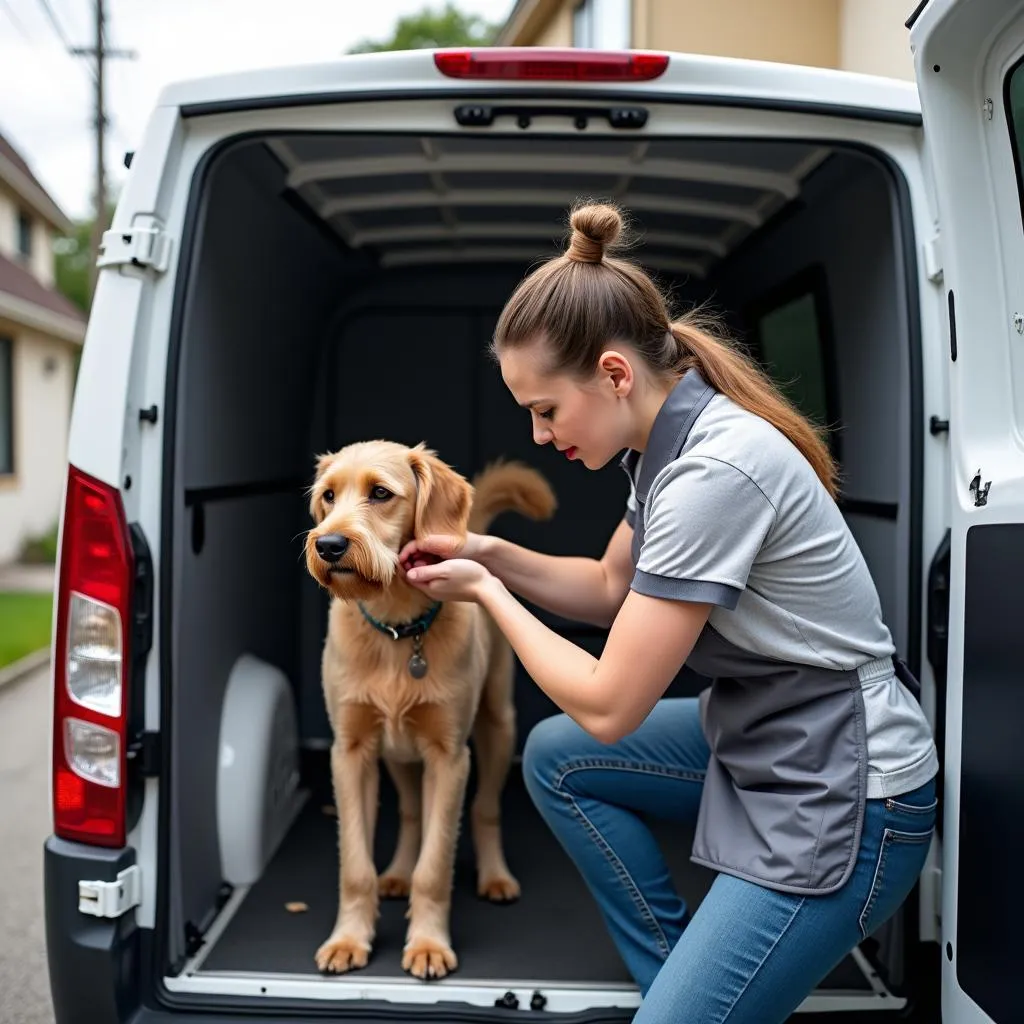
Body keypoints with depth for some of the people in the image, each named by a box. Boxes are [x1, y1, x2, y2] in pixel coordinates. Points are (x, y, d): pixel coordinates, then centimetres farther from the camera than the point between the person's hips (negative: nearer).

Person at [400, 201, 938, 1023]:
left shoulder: (712, 472, -28)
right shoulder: (672, 438, 0)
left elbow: (607, 706, -22)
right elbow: (613, 589, 16)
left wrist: (489, 595, -9)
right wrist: (494, 555, 2)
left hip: (838, 799, -9)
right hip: (754, 738, 10)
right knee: (554, 758, 12)